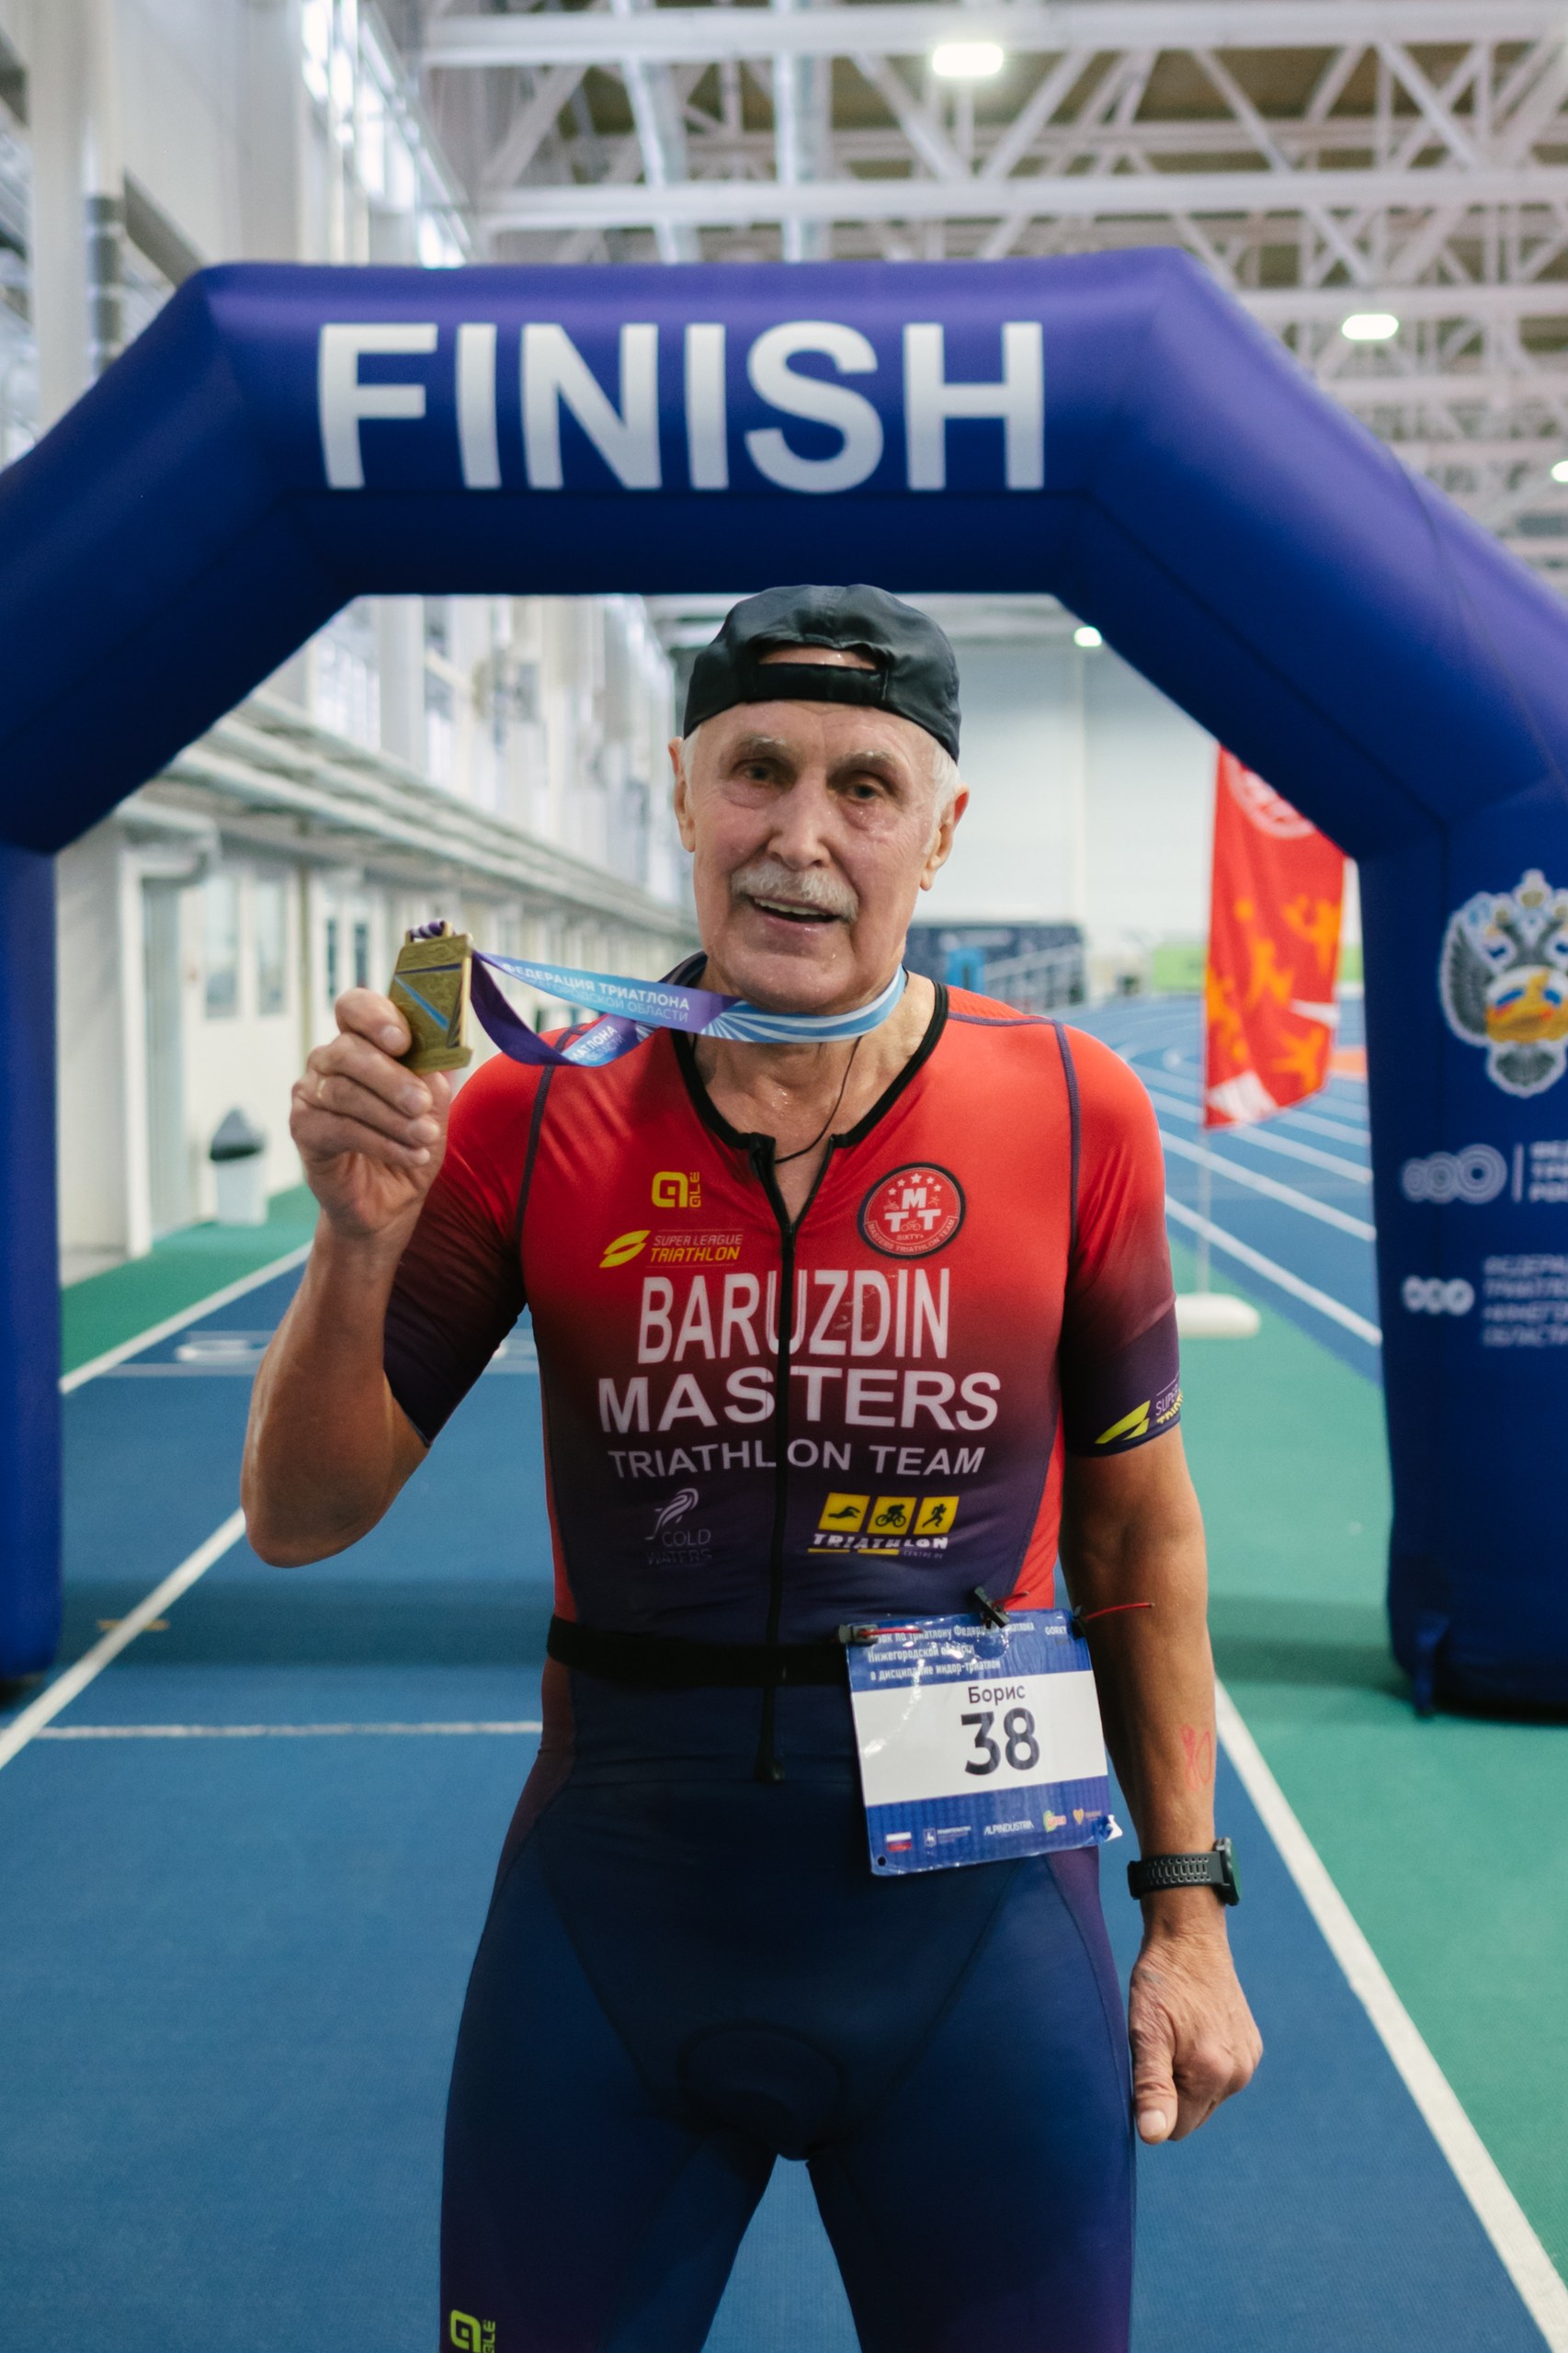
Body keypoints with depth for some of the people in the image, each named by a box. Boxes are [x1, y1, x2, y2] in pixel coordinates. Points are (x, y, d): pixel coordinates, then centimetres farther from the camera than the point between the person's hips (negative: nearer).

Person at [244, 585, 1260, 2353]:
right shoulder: (535, 1118, -7)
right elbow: (302, 1521, -2)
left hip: (974, 1928, 0)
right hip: (613, 1916, 1)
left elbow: (1137, 1528, 4)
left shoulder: (1073, 1112, -7)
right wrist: (359, 1245, -20)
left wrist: (1187, 1909, 6)